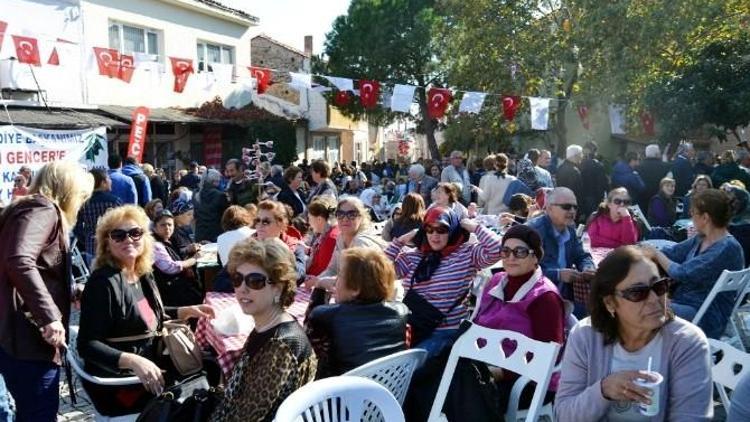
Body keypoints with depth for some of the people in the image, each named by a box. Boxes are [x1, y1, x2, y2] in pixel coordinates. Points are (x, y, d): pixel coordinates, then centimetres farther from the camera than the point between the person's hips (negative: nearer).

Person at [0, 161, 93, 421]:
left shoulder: (34, 209, 20)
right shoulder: (43, 210, -12)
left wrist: (70, 293, 34)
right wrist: (50, 315, -32)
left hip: (25, 338, 10)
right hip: (29, 340, -10)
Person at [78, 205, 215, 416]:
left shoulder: (143, 275, 4)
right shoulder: (103, 282, -19)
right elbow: (87, 345, -22)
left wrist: (188, 311, 7)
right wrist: (133, 361, -35)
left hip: (148, 367, 8)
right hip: (117, 383, -8)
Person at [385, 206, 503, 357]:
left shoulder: (467, 253, -3)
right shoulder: (412, 256, 8)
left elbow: (496, 249, -17)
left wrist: (474, 227, -8)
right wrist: (399, 241, 3)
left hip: (447, 331, -4)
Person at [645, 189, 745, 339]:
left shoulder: (728, 248, -19)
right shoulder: (700, 240, 6)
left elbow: (683, 274, -22)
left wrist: (657, 255, -7)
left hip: (707, 317, -8)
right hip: (683, 302, 8)